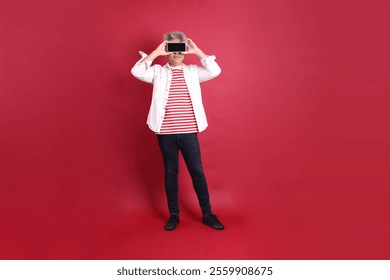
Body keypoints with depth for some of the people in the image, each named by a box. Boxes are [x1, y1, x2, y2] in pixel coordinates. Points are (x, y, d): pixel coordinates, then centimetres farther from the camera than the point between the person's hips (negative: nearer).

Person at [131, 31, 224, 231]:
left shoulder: (193, 71, 8)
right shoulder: (158, 72, 5)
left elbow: (215, 71, -6)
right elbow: (137, 71, -10)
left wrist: (197, 51, -8)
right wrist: (156, 52, -10)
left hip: (189, 132, 0)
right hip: (165, 133, 0)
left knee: (197, 172, 7)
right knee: (170, 173, 10)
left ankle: (207, 214, 21)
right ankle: (174, 215, 24)